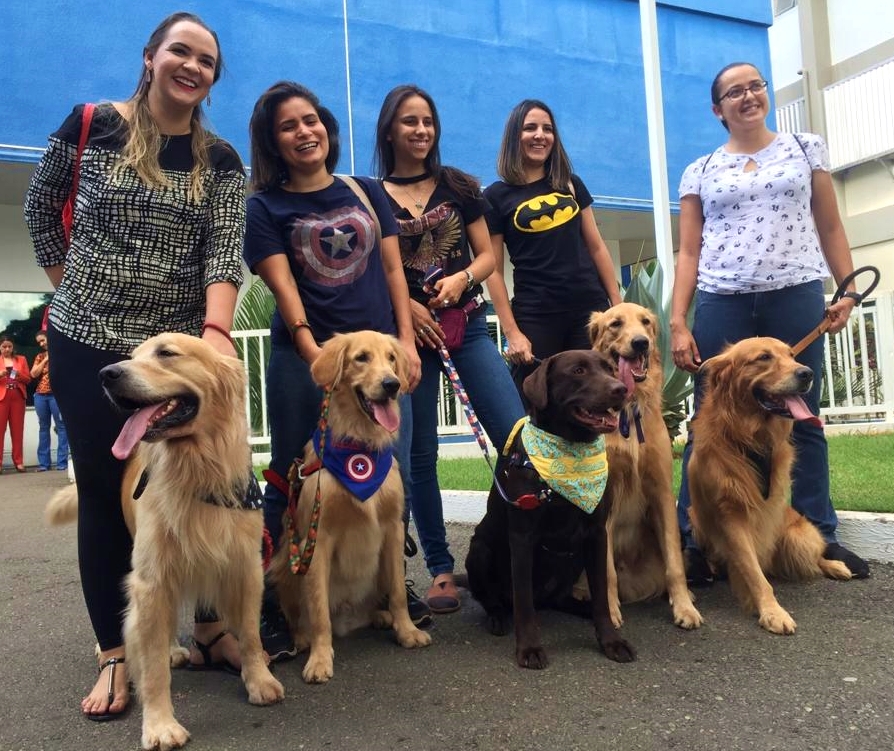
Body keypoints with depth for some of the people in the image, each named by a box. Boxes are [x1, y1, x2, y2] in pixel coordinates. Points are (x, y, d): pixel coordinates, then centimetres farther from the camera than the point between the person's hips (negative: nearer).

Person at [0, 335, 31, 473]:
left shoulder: (21, 359, 13)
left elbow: (28, 379, 8)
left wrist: (20, 375, -10)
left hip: (18, 397, 2)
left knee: (18, 429, 1)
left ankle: (18, 461, 4)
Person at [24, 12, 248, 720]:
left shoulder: (221, 160, 3)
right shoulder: (92, 125, -1)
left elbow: (225, 251, -9)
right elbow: (40, 208, 12)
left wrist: (216, 330, -24)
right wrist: (69, 282, 9)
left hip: (183, 346, 2)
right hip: (89, 342, -1)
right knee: (106, 491, 4)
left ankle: (210, 629, 23)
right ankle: (114, 655, 19)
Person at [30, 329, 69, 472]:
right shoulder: (39, 356, 17)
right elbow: (33, 374, 5)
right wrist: (45, 360, 0)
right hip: (40, 395, 5)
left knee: (61, 426, -7)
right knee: (44, 427, 6)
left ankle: (62, 462, -8)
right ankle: (44, 462, 8)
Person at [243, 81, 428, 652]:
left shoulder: (367, 192, 15)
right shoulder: (266, 207, 6)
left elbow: (392, 270, 11)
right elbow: (282, 286, -5)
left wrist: (406, 342, 2)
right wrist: (313, 353, -19)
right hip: (305, 359, -2)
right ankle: (276, 608, 15)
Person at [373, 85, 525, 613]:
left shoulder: (458, 186, 12)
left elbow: (488, 256, 10)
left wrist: (461, 279, -10)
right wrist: (405, 305, -12)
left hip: (468, 325, 2)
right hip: (409, 332, -1)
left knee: (518, 436, -10)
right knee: (421, 456, 2)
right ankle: (441, 569, 15)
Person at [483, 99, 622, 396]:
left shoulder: (571, 184, 12)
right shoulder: (496, 196, 1)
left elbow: (596, 247, 14)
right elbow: (493, 270, -2)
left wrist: (618, 304, 8)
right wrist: (511, 332, -8)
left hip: (590, 308, 4)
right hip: (535, 317, -3)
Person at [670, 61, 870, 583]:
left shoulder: (807, 149, 13)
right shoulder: (699, 172, 10)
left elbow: (831, 228, 13)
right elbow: (689, 253, 6)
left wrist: (849, 290, 1)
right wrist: (678, 322, -3)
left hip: (797, 297, 1)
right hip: (721, 305, 0)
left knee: (803, 419, 6)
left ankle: (821, 536, 19)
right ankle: (694, 540, 6)